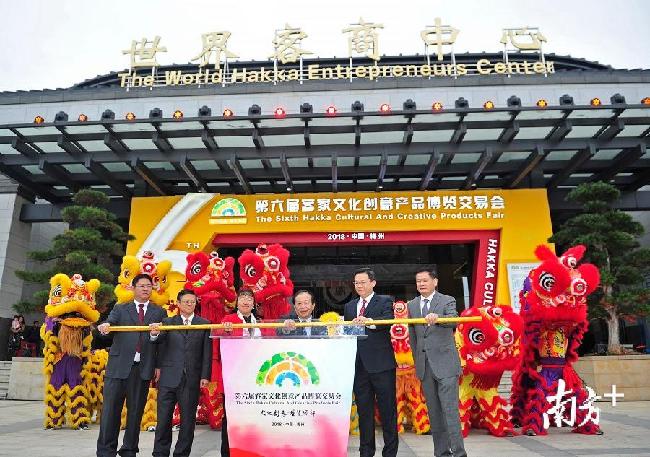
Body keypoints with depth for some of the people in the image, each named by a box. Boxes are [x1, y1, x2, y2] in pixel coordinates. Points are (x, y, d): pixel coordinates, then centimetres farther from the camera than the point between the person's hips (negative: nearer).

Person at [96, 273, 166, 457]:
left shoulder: (159, 312, 12)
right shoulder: (120, 309, 13)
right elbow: (109, 323, -4)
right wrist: (104, 326, -28)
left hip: (143, 368, 0)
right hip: (118, 366, 0)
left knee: (136, 411, 6)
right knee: (110, 410, 1)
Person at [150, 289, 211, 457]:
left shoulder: (204, 324, 5)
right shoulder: (168, 322, 7)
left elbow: (207, 352, 2)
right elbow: (161, 342, -9)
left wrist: (205, 375, -5)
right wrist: (154, 334, -32)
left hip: (192, 378, 0)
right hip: (169, 376, 0)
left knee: (188, 418, 7)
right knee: (164, 417, 6)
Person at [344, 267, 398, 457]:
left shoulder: (384, 301, 1)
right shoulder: (349, 306, 16)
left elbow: (388, 320, -19)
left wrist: (369, 320, -36)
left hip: (381, 364, -4)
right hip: (359, 365, 5)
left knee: (387, 409, 3)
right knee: (364, 410, 11)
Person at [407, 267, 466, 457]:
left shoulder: (447, 301, -2)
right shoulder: (412, 305, 11)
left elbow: (453, 320, -23)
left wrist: (436, 318, -42)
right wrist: (417, 359, 14)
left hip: (445, 363, -5)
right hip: (424, 366, 5)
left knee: (450, 410, -7)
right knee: (434, 412, 9)